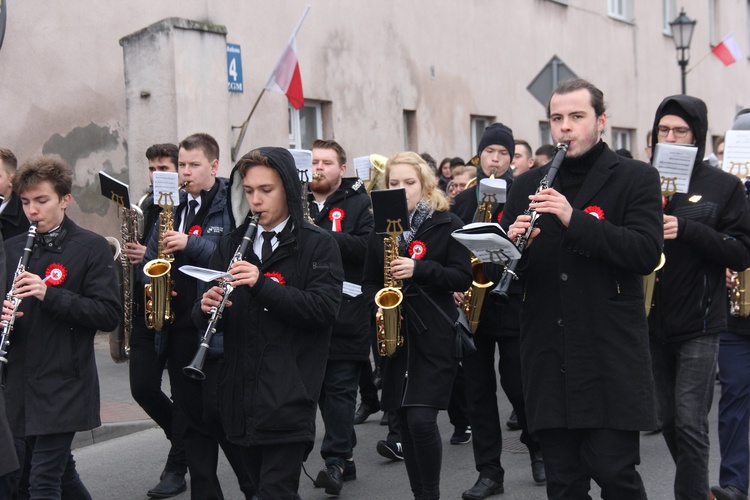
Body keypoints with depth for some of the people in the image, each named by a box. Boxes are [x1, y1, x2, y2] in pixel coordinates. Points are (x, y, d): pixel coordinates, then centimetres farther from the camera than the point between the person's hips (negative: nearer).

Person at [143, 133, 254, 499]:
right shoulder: (173, 208, 15)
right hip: (178, 328, 6)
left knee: (219, 414, -7)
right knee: (192, 417, 10)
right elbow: (151, 256, 19)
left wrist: (191, 244, -21)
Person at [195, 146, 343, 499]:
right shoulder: (231, 245, 13)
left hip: (288, 399, -5)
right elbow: (205, 319, 11)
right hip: (241, 399, 5)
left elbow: (324, 309, -13)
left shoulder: (317, 245, -1)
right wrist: (206, 307, -13)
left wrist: (262, 284, -22)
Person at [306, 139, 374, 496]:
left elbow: (368, 247, -13)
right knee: (321, 388, 10)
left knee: (339, 388, -5)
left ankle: (335, 460, -2)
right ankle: (345, 455, 21)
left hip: (345, 314, -5)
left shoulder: (359, 203, 2)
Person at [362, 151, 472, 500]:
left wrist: (419, 269, -20)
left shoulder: (446, 224, -1)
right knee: (405, 421, 7)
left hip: (434, 336, -4)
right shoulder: (380, 228, 11)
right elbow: (369, 281, 16)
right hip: (395, 336, 5)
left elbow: (464, 277, -7)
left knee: (421, 419, -13)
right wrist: (378, 302, -6)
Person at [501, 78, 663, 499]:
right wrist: (512, 243, -11)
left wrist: (575, 220, -22)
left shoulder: (636, 179, 2)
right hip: (549, 356, 4)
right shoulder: (529, 186, 13)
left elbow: (647, 252, -13)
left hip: (610, 355, -3)